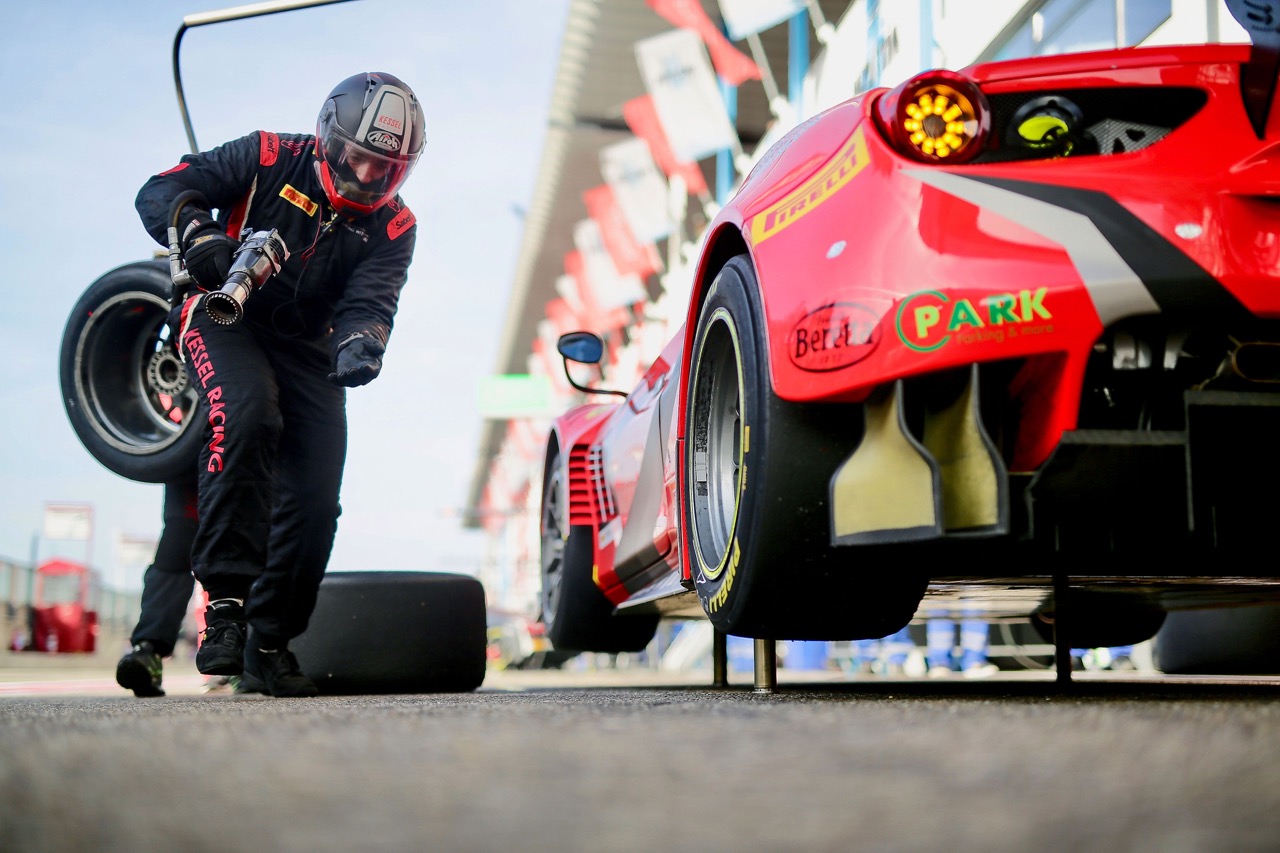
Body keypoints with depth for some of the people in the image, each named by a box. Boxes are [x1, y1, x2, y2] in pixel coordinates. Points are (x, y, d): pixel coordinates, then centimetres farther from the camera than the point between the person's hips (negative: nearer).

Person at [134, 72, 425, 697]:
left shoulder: (393, 227, -1)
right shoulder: (271, 158, -7)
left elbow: (369, 302, -15)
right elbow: (160, 191, -10)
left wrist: (360, 342, -40)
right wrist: (198, 233, -33)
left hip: (307, 345, 4)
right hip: (225, 316, -4)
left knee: (316, 498, -4)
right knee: (246, 418, -34)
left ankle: (269, 640, 12)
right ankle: (225, 603, -35)